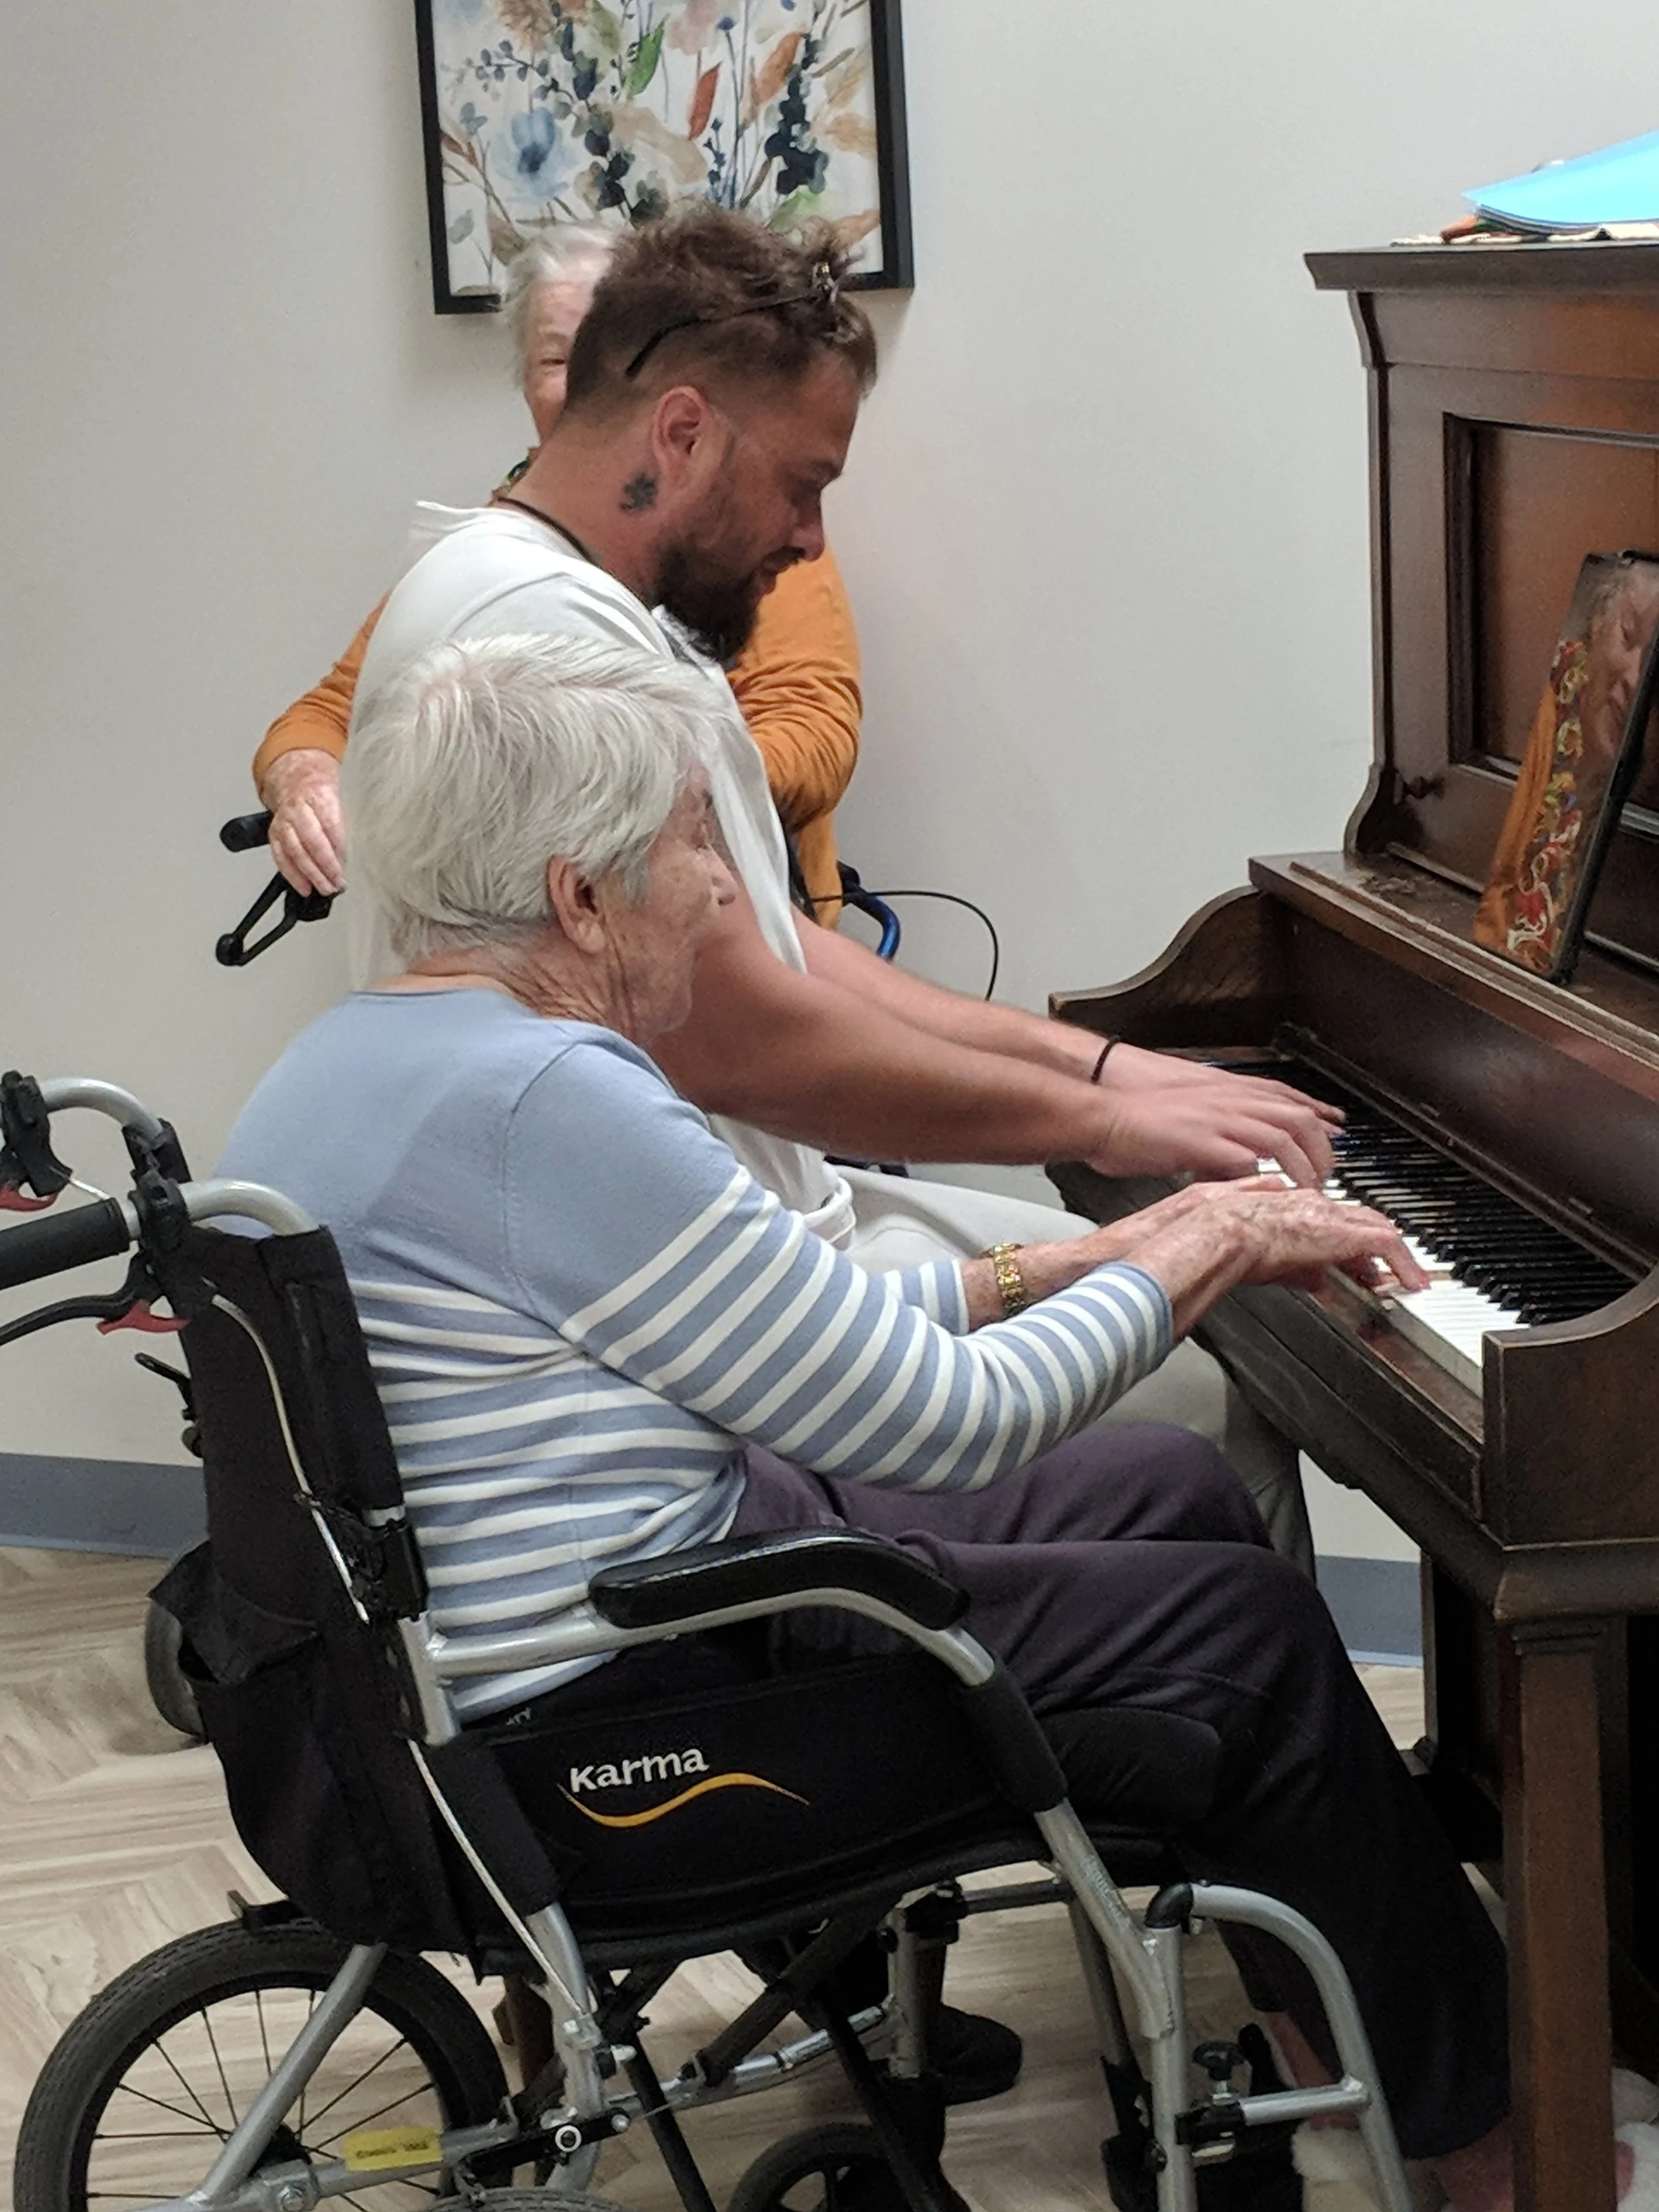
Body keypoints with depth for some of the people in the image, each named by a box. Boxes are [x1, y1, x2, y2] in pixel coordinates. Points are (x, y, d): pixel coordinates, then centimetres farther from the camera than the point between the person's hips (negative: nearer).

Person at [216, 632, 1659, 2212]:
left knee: (1176, 1492, 16)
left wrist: (1062, 1269, 10)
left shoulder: (363, 1060, 9)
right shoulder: (546, 1102, -24)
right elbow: (945, 1427, -20)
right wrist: (1200, 1257, -5)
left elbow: (796, 1339, 14)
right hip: (614, 1708, -10)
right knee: (1242, 1621, -1)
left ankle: (1307, 2003, 26)